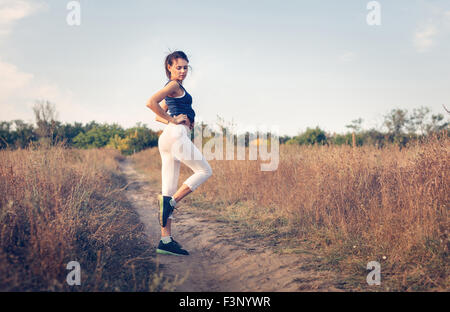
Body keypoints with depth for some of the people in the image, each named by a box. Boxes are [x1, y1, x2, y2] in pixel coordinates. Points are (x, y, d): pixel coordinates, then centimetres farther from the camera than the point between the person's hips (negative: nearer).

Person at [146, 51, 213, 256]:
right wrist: (173, 120, -8)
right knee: (205, 171, 0)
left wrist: (169, 121, 12)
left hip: (167, 139, 9)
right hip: (176, 134, -9)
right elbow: (151, 102, -17)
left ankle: (165, 241, 1)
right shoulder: (174, 85, -2)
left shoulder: (174, 89, 27)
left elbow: (158, 117, 31)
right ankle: (170, 202, -11)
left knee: (169, 190, 3)